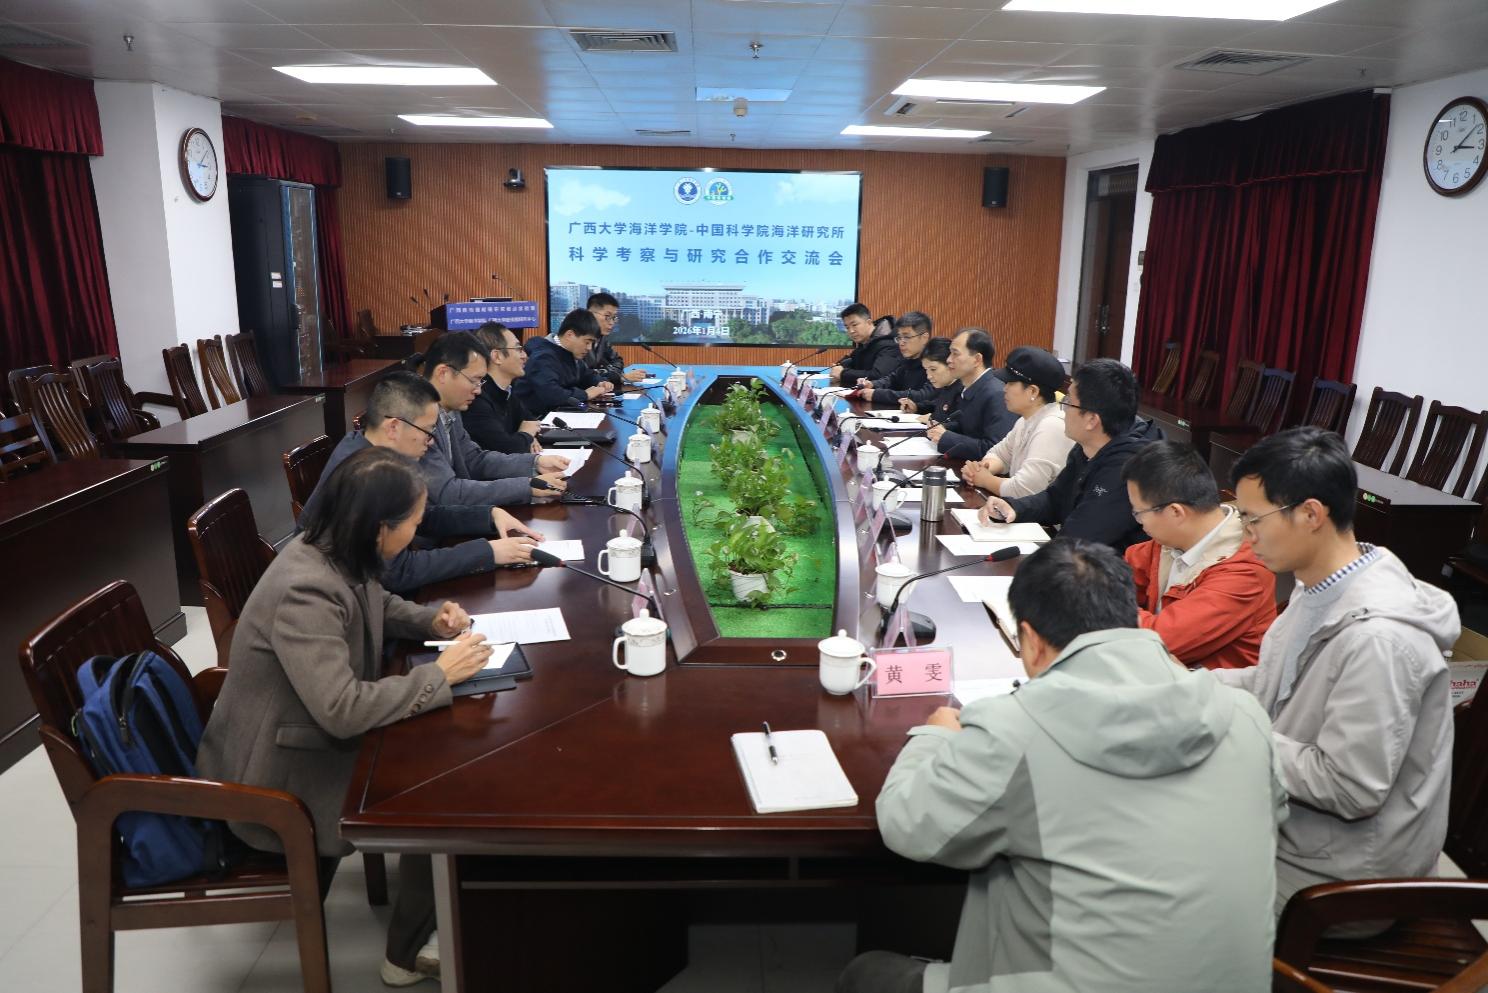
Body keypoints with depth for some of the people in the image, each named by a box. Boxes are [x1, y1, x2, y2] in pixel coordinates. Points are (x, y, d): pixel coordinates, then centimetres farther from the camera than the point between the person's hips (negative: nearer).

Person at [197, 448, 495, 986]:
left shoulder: (338, 556, -5)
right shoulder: (305, 591, -33)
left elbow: (377, 605, 16)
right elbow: (344, 710, -37)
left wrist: (430, 619, -3)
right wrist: (438, 674, -26)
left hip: (318, 734, 9)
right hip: (280, 777, -9)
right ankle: (408, 955, 15)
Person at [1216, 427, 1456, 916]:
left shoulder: (1376, 637, -29)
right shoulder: (1321, 587, -1)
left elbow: (1350, 789, -27)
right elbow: (1277, 686, 12)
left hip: (1338, 874, -8)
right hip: (1292, 817, 8)